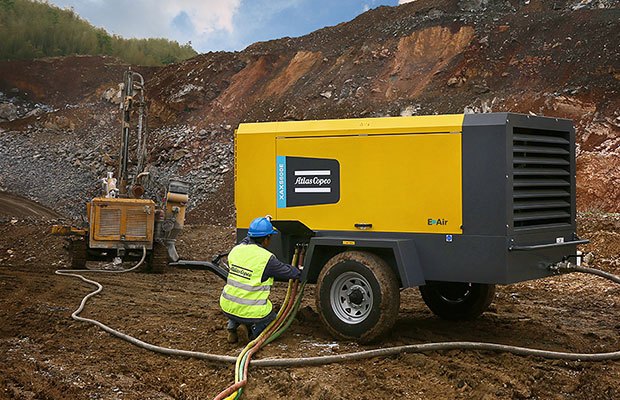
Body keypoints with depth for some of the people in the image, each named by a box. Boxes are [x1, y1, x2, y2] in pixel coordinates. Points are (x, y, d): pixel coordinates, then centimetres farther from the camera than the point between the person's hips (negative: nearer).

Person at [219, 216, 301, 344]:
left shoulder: (236, 250, -2)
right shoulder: (267, 259, -16)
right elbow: (289, 273, -4)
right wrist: (299, 272, 17)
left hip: (228, 307, 5)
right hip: (251, 312, -5)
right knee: (271, 319, 28)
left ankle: (232, 326, 16)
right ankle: (252, 330, -3)